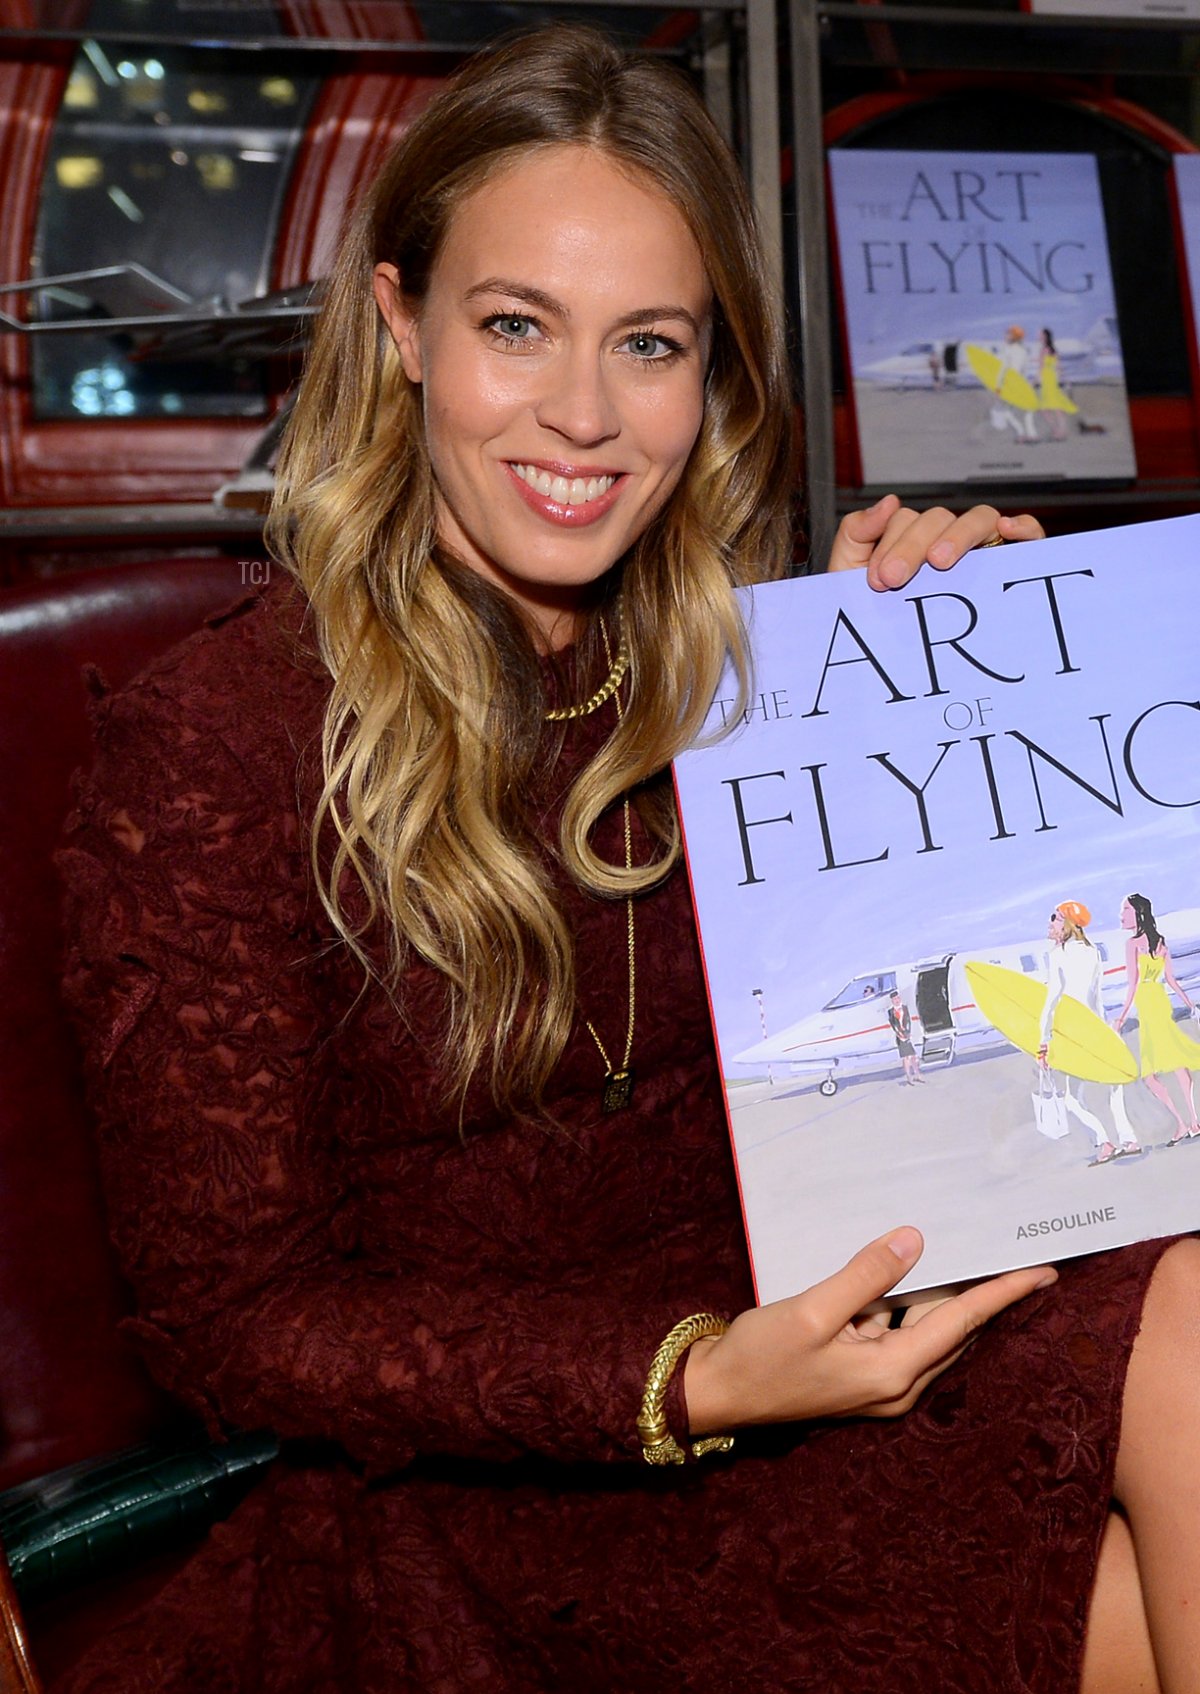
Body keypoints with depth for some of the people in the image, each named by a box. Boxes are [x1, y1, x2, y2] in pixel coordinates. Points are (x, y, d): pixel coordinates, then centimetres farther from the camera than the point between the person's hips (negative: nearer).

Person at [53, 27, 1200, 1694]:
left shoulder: (728, 669, 4)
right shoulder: (208, 742, -11)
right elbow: (232, 1317, -9)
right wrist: (685, 1386, -21)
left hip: (787, 1307, 5)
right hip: (499, 1483, -5)